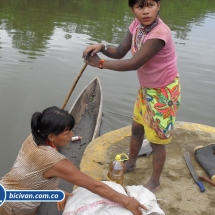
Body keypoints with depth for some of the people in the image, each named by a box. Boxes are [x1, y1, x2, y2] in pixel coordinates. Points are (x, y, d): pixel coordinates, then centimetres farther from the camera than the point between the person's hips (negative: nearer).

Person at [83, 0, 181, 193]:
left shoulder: (160, 33, -33)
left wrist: (100, 63, -26)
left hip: (164, 92, -8)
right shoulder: (137, 25, -7)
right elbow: (120, 52, -6)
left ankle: (155, 181, 29)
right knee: (137, 129, 24)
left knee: (157, 139, 7)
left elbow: (134, 64, -32)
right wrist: (102, 48, -27)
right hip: (146, 88, 8)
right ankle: (131, 163, 49)